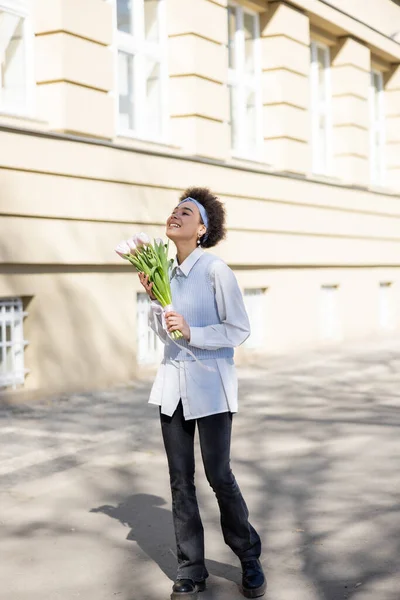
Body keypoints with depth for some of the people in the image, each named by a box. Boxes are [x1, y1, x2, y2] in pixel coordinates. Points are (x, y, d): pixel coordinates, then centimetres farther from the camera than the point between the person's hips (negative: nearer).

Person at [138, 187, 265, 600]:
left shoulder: (216, 271, -11)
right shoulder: (168, 272, 7)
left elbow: (239, 329, -11)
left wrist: (191, 333, -20)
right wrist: (154, 298, 0)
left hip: (211, 384, -6)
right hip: (173, 384, 6)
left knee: (219, 476, -1)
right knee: (180, 480, 7)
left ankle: (249, 559, 21)